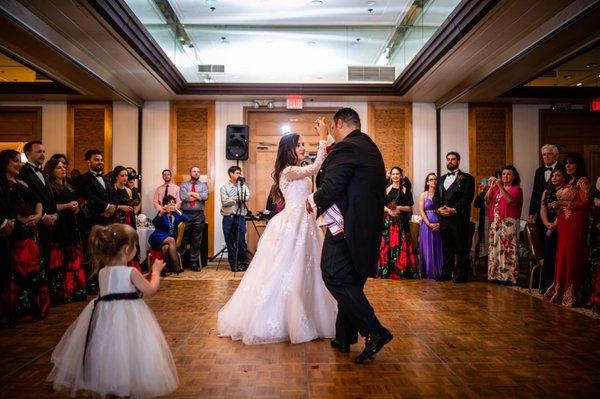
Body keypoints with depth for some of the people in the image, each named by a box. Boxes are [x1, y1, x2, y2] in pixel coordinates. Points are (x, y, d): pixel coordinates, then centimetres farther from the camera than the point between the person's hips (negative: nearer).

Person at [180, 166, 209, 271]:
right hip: (186, 214, -1)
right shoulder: (184, 185, 9)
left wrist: (191, 193, -6)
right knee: (183, 239, 3)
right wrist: (198, 196, -5)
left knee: (197, 240, 4)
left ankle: (194, 262, 12)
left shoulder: (204, 185, 11)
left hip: (199, 215, 1)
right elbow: (183, 197, -8)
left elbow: (205, 196, -8)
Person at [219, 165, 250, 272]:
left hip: (240, 217, 1)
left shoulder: (243, 186, 12)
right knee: (230, 242, 4)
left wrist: (232, 199, -8)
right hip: (228, 218, -1)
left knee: (241, 241, -2)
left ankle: (243, 263, 7)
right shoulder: (224, 187, 6)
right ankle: (233, 264, 13)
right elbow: (225, 202, -7)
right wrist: (238, 198, -5)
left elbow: (247, 198, -7)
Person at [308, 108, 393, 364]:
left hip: (346, 226, -10)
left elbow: (330, 187, -20)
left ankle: (375, 332, -5)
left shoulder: (346, 148, -12)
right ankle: (344, 338, 23)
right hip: (368, 226, 10)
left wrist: (313, 200, 0)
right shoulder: (370, 148, 18)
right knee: (350, 281, 14)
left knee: (335, 277, -6)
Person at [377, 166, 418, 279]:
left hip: (401, 222, 0)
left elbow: (409, 208, 4)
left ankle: (401, 271, 2)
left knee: (401, 246, -5)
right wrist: (389, 210, -13)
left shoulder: (405, 190, 8)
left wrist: (399, 208, -12)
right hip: (387, 222, 1)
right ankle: (386, 271, 4)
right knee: (387, 245, -2)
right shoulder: (386, 189, 10)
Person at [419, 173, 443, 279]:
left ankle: (438, 272, 11)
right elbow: (421, 211, -3)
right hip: (426, 225, -1)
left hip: (439, 225, 1)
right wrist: (429, 224, -13)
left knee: (438, 249, 4)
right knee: (427, 249, 1)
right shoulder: (423, 195, 5)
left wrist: (439, 224, -11)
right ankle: (428, 273, 7)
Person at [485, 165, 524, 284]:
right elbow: (487, 200, 3)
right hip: (495, 222, 5)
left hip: (509, 223, -5)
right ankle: (496, 275, 11)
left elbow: (511, 201, -16)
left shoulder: (516, 189, 2)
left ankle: (509, 276, -5)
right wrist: (491, 186, -7)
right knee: (495, 249, 5)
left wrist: (501, 187, -18)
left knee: (508, 250, -8)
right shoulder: (496, 188, 17)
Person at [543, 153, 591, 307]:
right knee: (562, 256, 7)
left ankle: (572, 295, 2)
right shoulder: (568, 182, 18)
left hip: (576, 223, -8)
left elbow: (585, 203, -14)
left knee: (572, 256, -6)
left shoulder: (582, 181, -5)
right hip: (564, 223, 8)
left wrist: (562, 203, -16)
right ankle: (561, 292, 13)